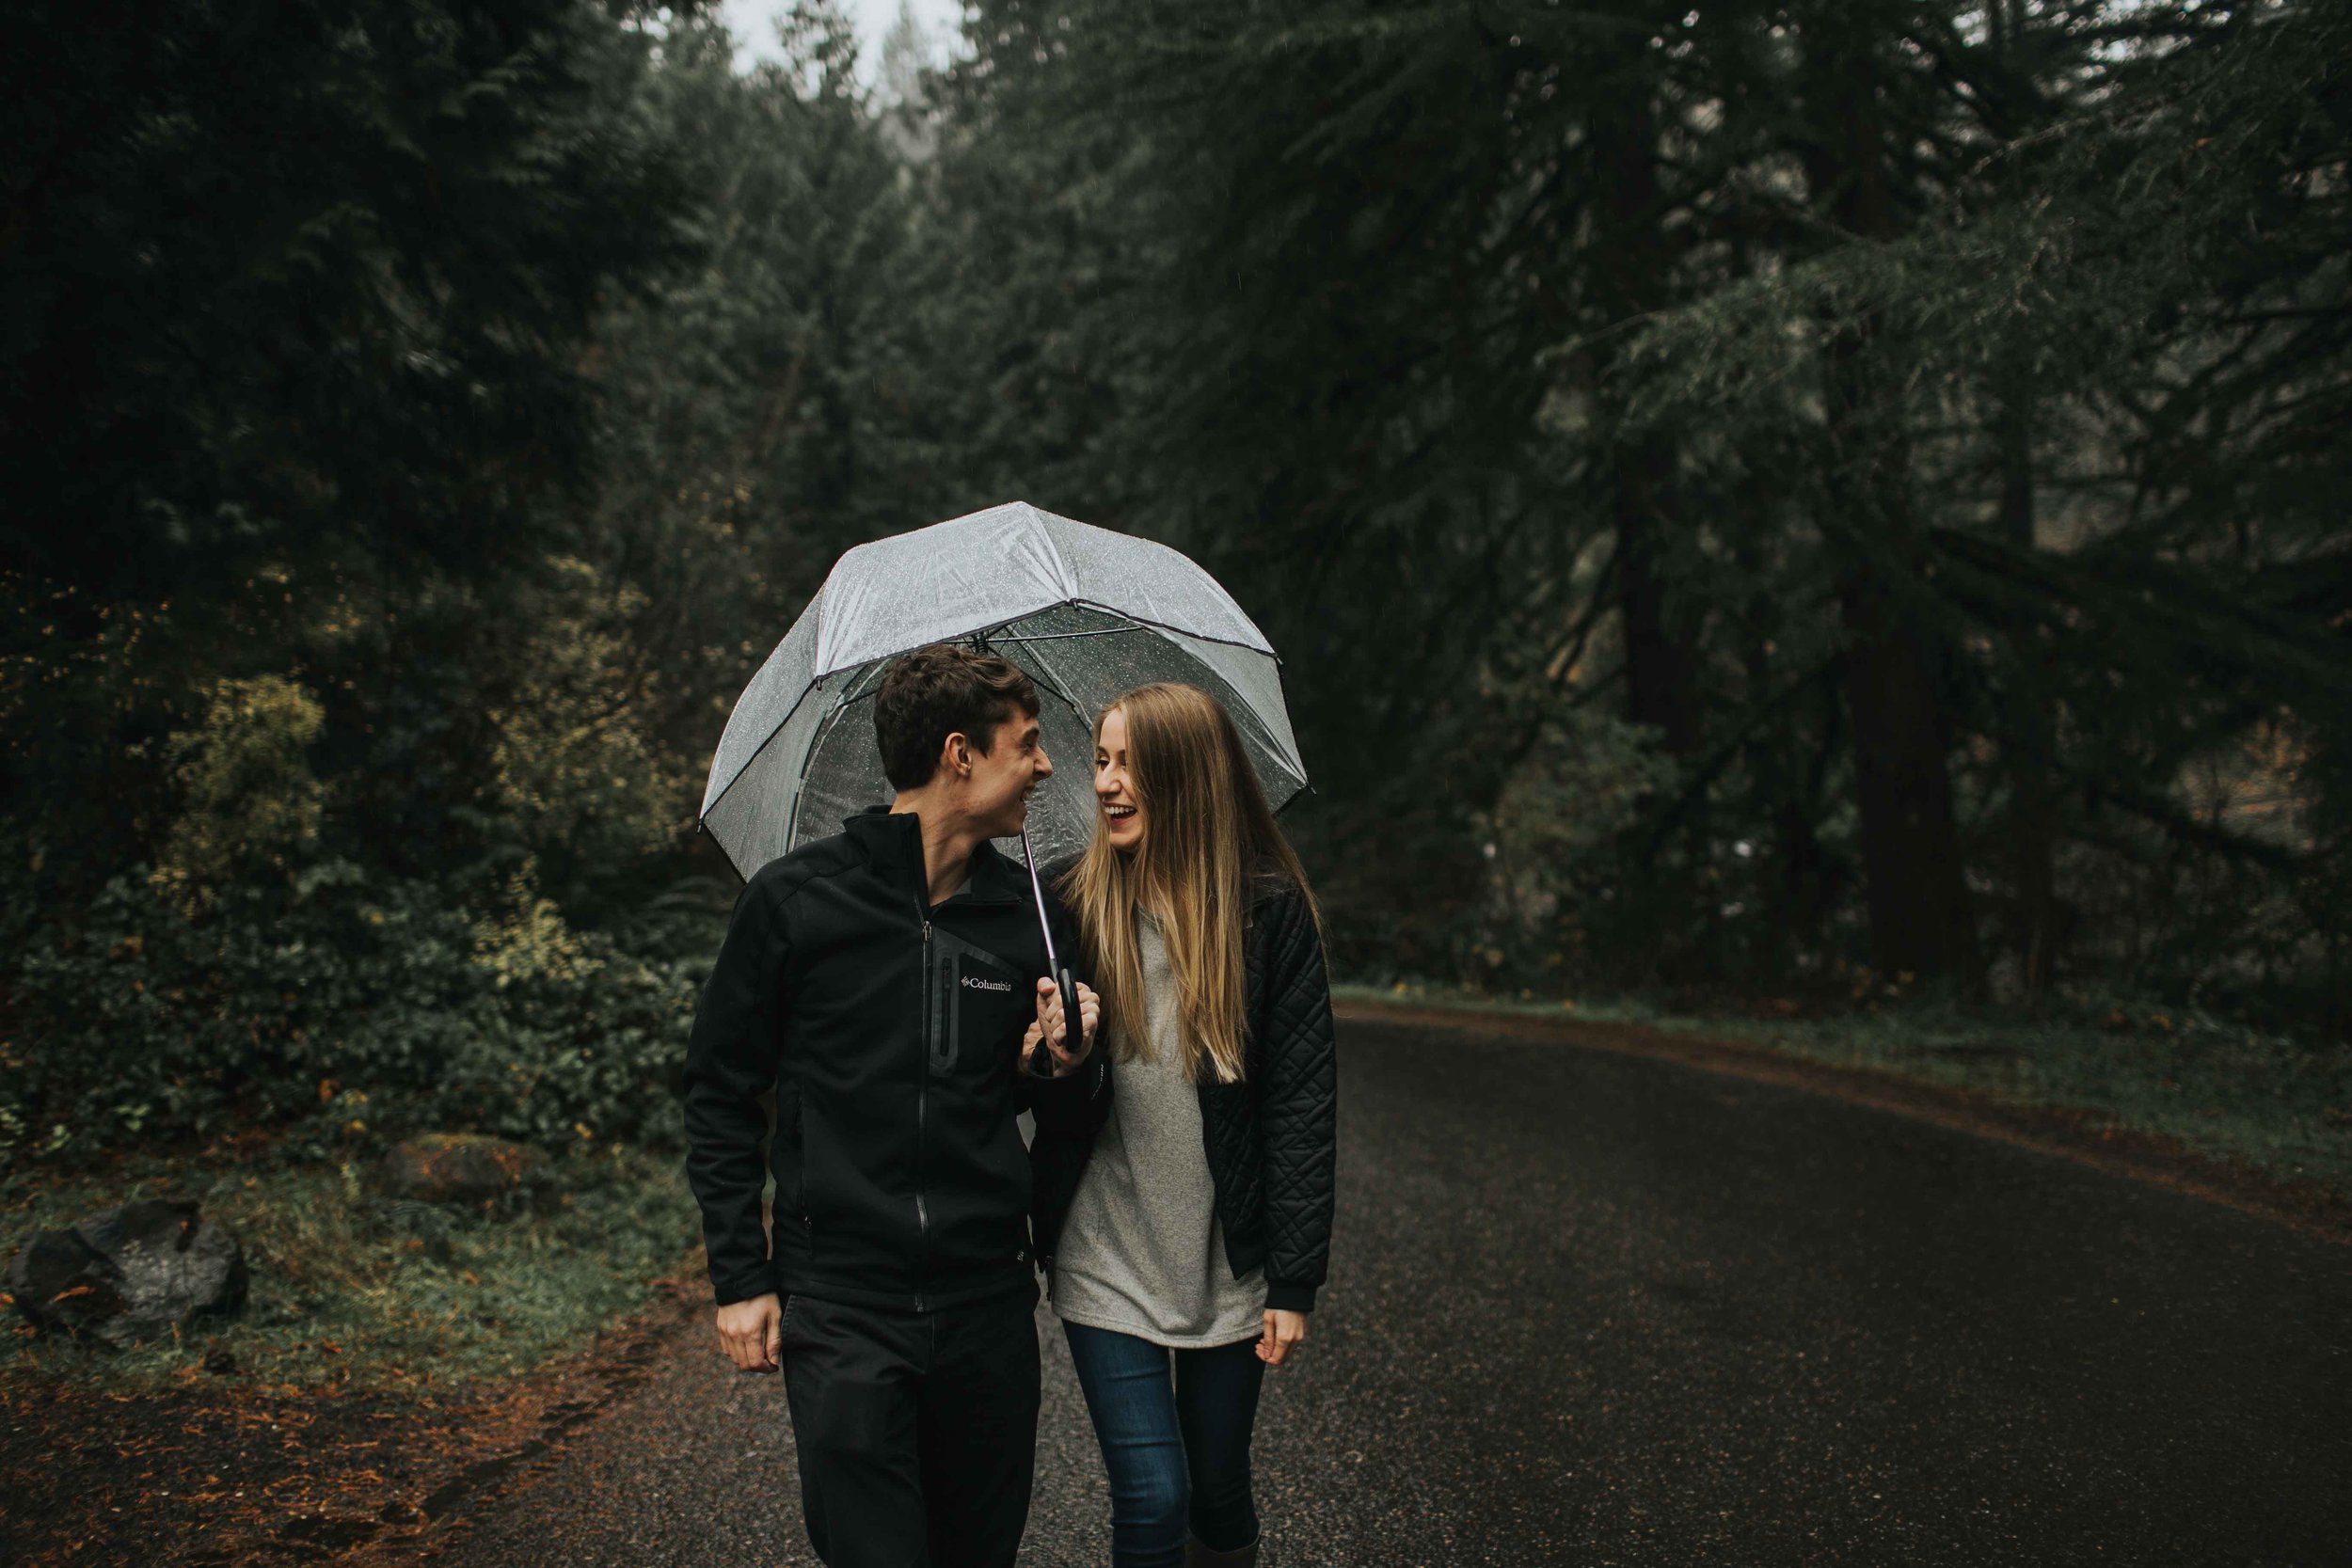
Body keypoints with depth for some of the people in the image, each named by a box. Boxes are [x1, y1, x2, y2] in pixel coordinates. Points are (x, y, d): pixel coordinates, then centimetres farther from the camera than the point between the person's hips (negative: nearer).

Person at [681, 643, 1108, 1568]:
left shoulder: (1030, 919, 6)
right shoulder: (796, 901, -3)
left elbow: (1071, 1124, 15)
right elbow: (720, 1093, 3)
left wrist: (1071, 1065, -8)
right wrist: (741, 1278, 0)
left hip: (987, 1310, 4)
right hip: (840, 1313, -3)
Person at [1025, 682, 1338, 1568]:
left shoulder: (1270, 910, -6)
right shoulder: (1070, 905, -2)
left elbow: (1302, 1100, -6)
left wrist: (1295, 1280, -8)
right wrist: (1038, 1056, -16)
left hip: (1228, 1262, 0)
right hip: (1106, 1259, 0)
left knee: (1219, 1487, 13)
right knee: (1153, 1496, -6)